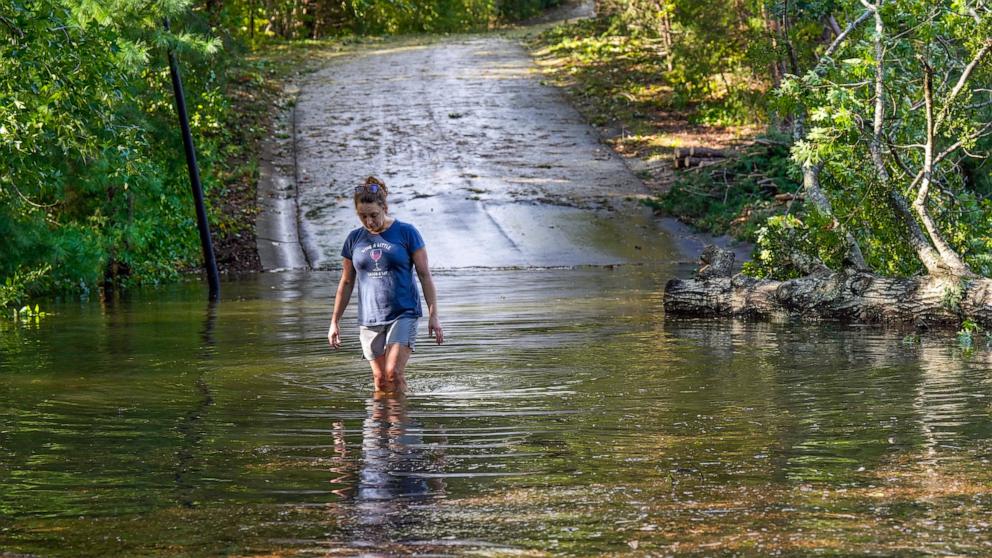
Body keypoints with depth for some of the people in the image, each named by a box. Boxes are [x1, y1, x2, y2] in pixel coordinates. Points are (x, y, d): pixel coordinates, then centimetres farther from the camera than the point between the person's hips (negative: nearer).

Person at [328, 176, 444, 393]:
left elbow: (425, 275, 0)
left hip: (403, 314, -3)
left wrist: (433, 315, -6)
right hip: (369, 318, 3)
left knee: (394, 373, -15)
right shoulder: (354, 239, 7)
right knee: (380, 380, 1)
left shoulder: (406, 233, -2)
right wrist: (335, 321, 15)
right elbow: (346, 283, 16)